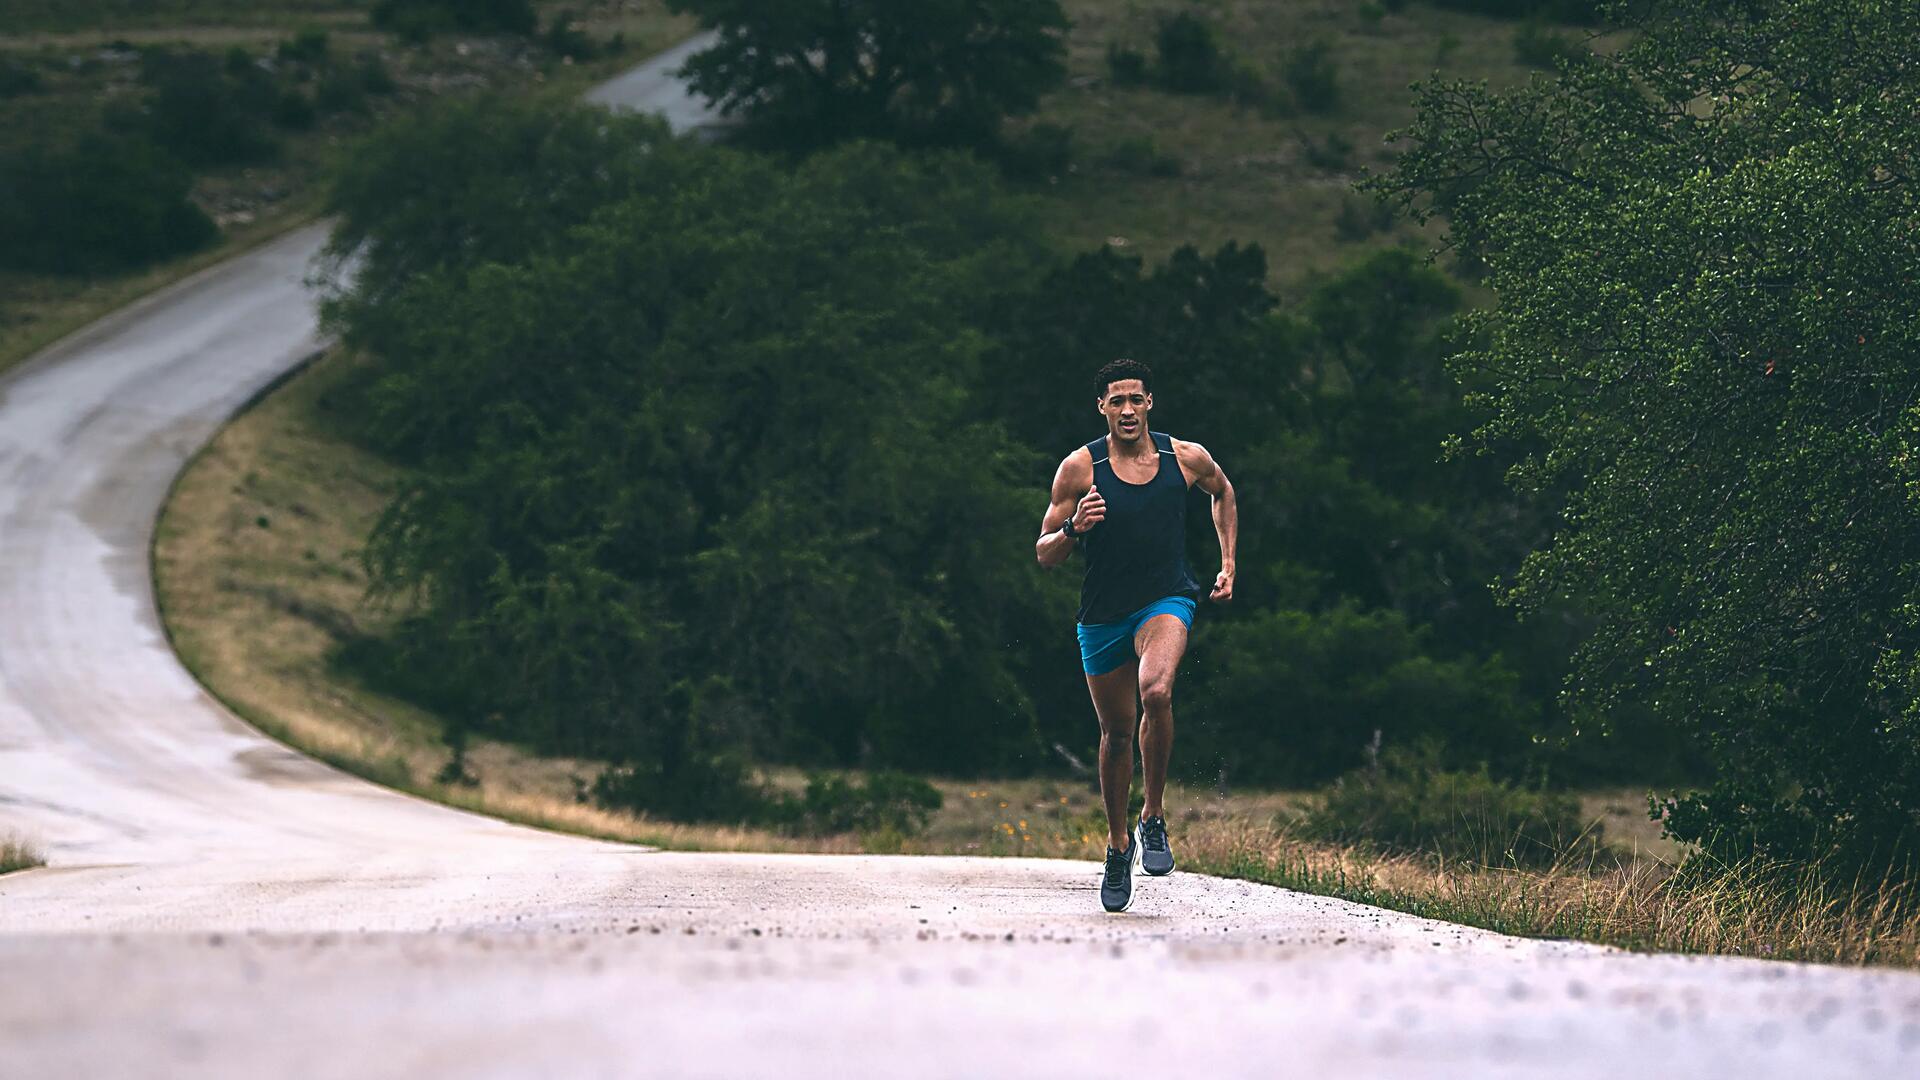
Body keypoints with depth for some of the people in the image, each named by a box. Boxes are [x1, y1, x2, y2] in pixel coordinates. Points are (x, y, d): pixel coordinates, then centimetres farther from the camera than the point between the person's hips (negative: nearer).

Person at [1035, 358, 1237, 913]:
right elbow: (1044, 554, -4)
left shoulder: (1186, 459, -4)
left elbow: (1223, 492, 21)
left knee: (1156, 691, -30)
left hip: (1167, 600, -1)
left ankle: (1154, 816, -14)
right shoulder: (1080, 467, -8)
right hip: (1103, 613, 1)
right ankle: (1118, 843, 32)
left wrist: (1228, 565, 15)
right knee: (1117, 729, 10)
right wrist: (1073, 530, -25)